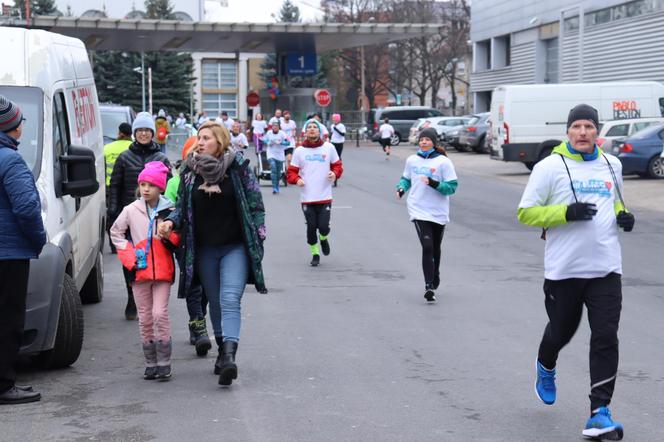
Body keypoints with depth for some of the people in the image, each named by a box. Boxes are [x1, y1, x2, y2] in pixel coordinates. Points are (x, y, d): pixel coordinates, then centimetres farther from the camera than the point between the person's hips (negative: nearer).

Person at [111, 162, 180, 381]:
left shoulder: (169, 210, 2)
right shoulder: (131, 210, 5)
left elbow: (179, 239, 9)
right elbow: (116, 232, 16)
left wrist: (169, 235, -14)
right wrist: (129, 256, 4)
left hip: (163, 271, -2)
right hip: (140, 272, 2)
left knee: (160, 314, -11)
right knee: (145, 318, 4)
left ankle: (164, 363, -4)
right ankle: (151, 363, 12)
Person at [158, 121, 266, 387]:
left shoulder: (238, 167, -5)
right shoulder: (190, 171, 4)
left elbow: (255, 203, -1)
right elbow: (182, 206, 12)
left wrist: (257, 237, -5)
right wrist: (171, 222, -9)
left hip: (235, 247, -4)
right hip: (204, 250, 4)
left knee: (230, 300, -17)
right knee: (215, 302, 13)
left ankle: (229, 356, -27)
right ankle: (223, 352, 27)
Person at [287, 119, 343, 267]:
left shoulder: (329, 148, 4)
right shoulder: (299, 151, 3)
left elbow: (338, 165, 13)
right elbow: (291, 172, 7)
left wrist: (335, 173, -9)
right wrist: (297, 179, -14)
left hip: (325, 197, 0)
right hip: (307, 198, 0)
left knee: (323, 227, -6)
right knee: (311, 228, 2)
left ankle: (323, 239, 30)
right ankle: (315, 254, 21)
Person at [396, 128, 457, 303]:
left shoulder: (443, 162, -7)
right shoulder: (412, 160, 3)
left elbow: (452, 187, -10)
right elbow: (406, 179, 18)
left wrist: (433, 183, -24)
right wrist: (401, 188, -3)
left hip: (439, 212, 0)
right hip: (419, 211, 0)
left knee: (435, 248, 18)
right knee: (427, 247, -16)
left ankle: (435, 279, 43)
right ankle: (429, 286, -16)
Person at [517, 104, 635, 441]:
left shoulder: (611, 165, 9)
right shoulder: (550, 167, -5)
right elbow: (526, 212, -6)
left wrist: (623, 216, 4)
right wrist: (566, 212, -20)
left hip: (606, 269, 2)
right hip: (564, 270, -2)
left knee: (605, 337, -8)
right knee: (561, 331, 15)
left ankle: (599, 413, -5)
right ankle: (546, 368, 50)